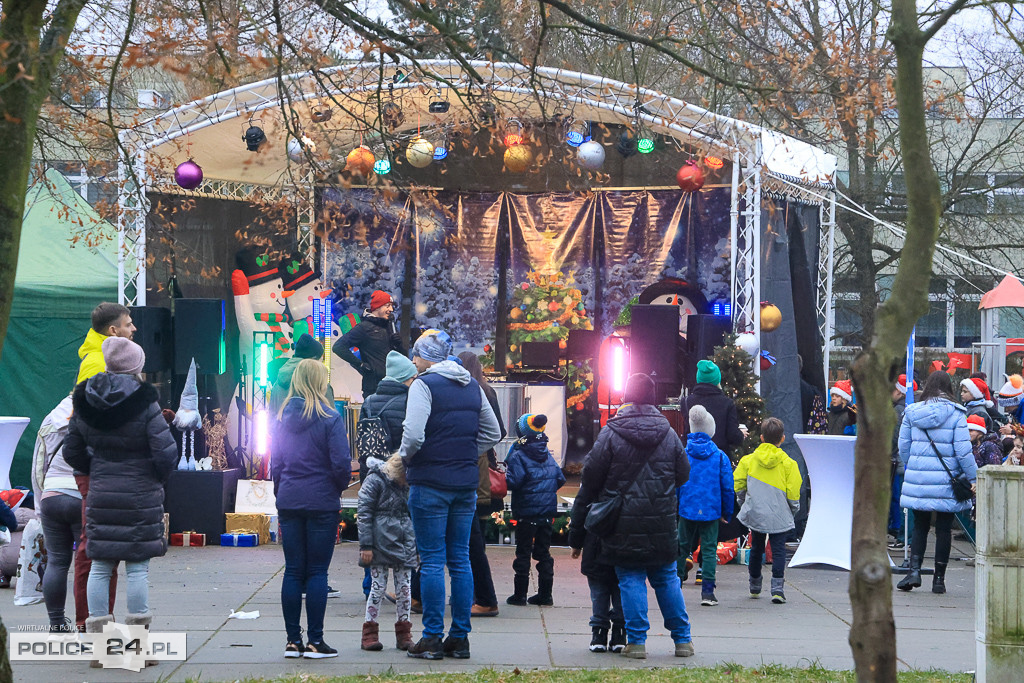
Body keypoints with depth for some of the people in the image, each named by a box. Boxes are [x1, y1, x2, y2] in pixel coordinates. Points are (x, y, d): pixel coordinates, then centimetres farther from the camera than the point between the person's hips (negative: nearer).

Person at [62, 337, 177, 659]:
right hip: (141, 497, -4)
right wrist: (158, 477, 4)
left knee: (100, 566, 8)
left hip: (100, 496, 4)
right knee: (138, 567, 0)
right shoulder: (144, 403, -13)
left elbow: (72, 452, 9)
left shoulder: (83, 403, 3)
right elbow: (166, 451, -15)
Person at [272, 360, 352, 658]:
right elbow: (341, 463, -12)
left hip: (288, 502, 4)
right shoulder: (329, 418, -10)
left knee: (293, 571, 8)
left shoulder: (283, 416, 5)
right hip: (321, 503, -4)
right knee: (317, 572, 0)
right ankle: (315, 641, 1)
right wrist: (340, 487, 7)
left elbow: (275, 461, 10)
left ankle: (293, 640, 8)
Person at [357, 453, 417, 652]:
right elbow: (364, 514, -7)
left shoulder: (409, 484, 11)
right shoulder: (374, 481, -7)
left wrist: (417, 546, 19)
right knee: (378, 585, -3)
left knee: (404, 587, 5)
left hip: (404, 544, 5)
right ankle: (370, 633, 4)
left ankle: (404, 634, 12)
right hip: (381, 543, -5)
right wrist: (366, 544, -12)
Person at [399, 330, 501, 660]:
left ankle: (433, 638, -2)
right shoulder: (472, 386, 12)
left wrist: (405, 458, -1)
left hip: (430, 484, -6)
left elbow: (414, 435, -20)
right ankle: (460, 638, 11)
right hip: (466, 484, 6)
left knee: (432, 561, -2)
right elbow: (492, 433, 19)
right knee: (460, 559, 9)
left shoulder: (424, 384, -10)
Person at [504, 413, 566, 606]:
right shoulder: (548, 456, 8)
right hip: (547, 511, 6)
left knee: (523, 552, 0)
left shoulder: (519, 456, -12)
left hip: (527, 512, -6)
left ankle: (520, 594, 1)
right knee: (543, 552, 12)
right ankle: (545, 594, 13)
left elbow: (513, 482, -20)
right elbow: (560, 478, 9)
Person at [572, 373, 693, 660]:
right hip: (662, 524, 3)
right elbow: (683, 473, 9)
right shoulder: (669, 434, 3)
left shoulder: (610, 433, -7)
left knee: (631, 580, 2)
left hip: (624, 523, -3)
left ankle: (637, 641, -2)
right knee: (667, 580, 12)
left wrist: (580, 511, 8)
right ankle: (682, 639, 15)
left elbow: (591, 475, -5)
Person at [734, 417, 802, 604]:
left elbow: (738, 486, 4)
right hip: (779, 516, -2)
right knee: (778, 550, 2)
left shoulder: (748, 460, -1)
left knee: (756, 548, 17)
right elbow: (793, 494, -6)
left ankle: (754, 587, 29)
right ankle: (777, 588, -8)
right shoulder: (788, 463, -7)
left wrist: (744, 504, 21)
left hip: (755, 514, 2)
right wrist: (793, 512, 12)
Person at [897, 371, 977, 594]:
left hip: (918, 479, 2)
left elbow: (903, 446, 8)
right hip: (946, 481, -2)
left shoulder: (912, 412, 3)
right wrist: (973, 476, -1)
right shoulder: (955, 414, -6)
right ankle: (939, 578, 8)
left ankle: (914, 570, -6)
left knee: (919, 527, 11)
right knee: (944, 529, 6)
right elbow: (963, 450, -9)